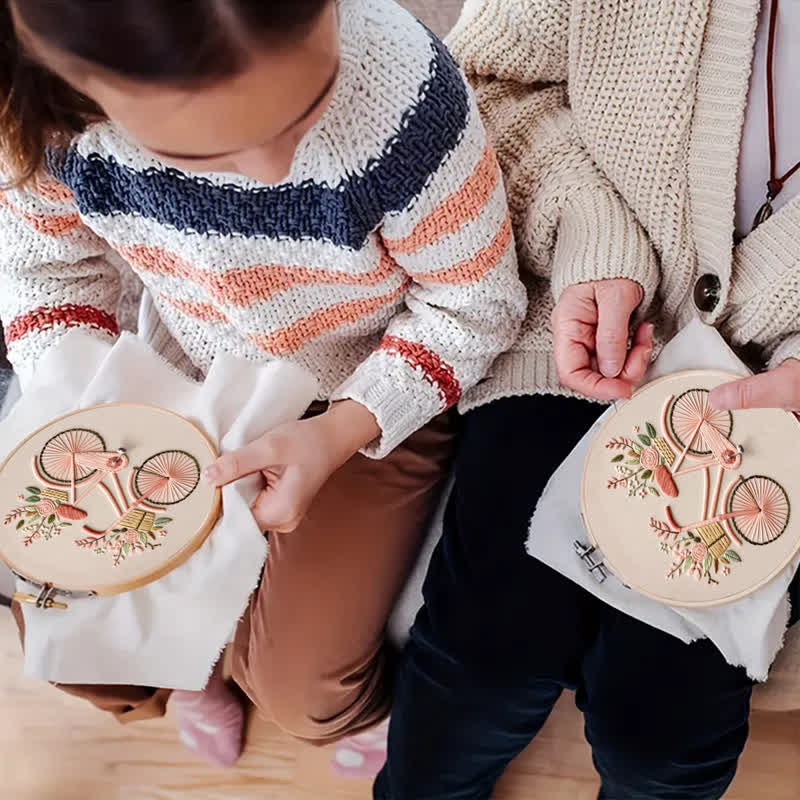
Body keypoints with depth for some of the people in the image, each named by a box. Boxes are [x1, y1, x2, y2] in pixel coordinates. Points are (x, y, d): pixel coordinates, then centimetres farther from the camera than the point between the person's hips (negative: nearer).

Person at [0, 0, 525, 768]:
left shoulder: (397, 86, -37)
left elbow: (475, 306, -21)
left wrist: (339, 433, -32)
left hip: (374, 403, -3)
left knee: (303, 692, -6)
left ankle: (359, 702, 34)